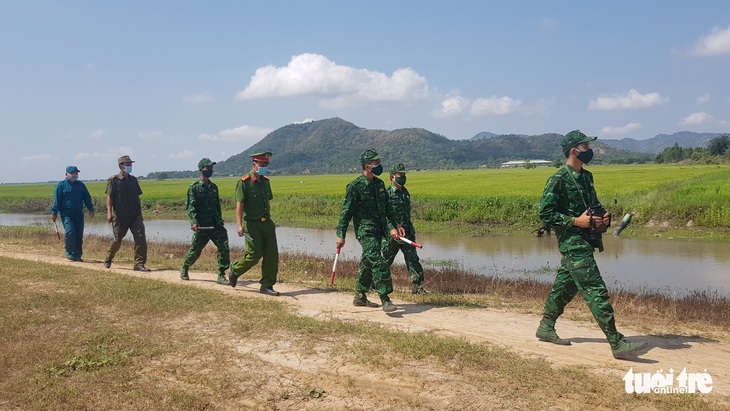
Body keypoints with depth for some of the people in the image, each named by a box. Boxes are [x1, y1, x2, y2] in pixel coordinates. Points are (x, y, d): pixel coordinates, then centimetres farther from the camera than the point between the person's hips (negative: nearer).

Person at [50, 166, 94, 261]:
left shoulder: (81, 185, 15)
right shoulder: (61, 185, 3)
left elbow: (87, 198, 16)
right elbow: (56, 200, -1)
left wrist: (90, 209, 4)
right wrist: (54, 212, -7)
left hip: (79, 214, 4)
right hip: (66, 214, -4)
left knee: (79, 235, 3)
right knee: (70, 232, -18)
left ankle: (78, 255, 12)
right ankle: (69, 253, -2)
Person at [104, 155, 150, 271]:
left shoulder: (133, 180, 13)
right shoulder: (113, 180, -2)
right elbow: (109, 197, -6)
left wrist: (140, 214, 17)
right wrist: (109, 212, -17)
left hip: (135, 215, 4)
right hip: (120, 216, -4)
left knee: (141, 237, -10)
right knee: (117, 240, 6)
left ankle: (139, 264, -6)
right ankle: (108, 259, 33)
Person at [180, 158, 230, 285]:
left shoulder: (214, 187, 15)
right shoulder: (194, 187, -3)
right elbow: (190, 206, -10)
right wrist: (194, 221, -23)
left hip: (216, 225, 5)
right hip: (201, 226, -5)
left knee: (224, 247, -9)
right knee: (195, 250, 8)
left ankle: (221, 275, -1)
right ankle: (184, 268, 35)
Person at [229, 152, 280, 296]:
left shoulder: (266, 181, 12)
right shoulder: (244, 182, -10)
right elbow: (239, 204, -15)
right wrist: (239, 225, -24)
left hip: (267, 223, 7)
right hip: (252, 224, -7)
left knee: (272, 254, 1)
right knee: (255, 254, -5)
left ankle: (267, 286, 9)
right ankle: (235, 269, 24)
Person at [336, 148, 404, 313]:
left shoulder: (379, 184, 12)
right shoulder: (355, 186, -11)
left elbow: (388, 208, 20)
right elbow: (346, 212, -9)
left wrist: (394, 225, 12)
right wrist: (341, 235, -10)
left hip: (378, 231, 8)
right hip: (365, 230, -8)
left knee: (368, 263, 14)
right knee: (379, 263, -16)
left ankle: (360, 296, 27)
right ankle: (385, 300, -14)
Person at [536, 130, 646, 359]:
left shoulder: (586, 177, 13)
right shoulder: (558, 180, -13)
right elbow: (544, 212, -14)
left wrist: (603, 216, 3)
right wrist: (576, 221, -19)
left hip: (585, 240, 9)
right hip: (573, 242, -9)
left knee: (565, 286, 17)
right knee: (596, 291, -10)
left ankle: (545, 328, 31)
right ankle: (617, 344, -8)